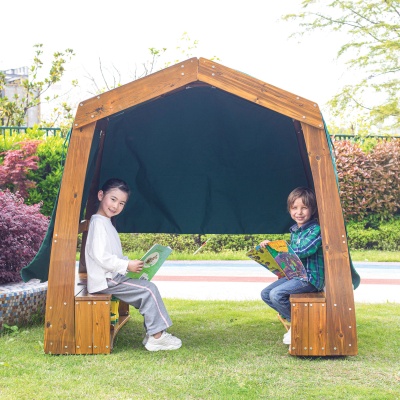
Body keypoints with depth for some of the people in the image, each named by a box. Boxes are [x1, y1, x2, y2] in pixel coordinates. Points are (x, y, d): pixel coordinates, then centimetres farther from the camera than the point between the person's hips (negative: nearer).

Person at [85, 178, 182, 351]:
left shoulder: (107, 223, 19)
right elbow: (100, 256, -23)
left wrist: (130, 263, 9)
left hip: (112, 277, 10)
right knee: (149, 289, -14)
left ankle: (153, 334, 7)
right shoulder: (98, 223, -14)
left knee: (148, 289, 9)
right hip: (104, 281, -10)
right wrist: (127, 265, -17)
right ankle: (157, 336, -10)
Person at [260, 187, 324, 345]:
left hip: (310, 277, -9)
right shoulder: (294, 230, 12)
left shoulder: (315, 230, -15)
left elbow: (300, 252, -26)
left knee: (276, 294, -24)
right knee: (265, 293, 3)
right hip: (294, 274, 9)